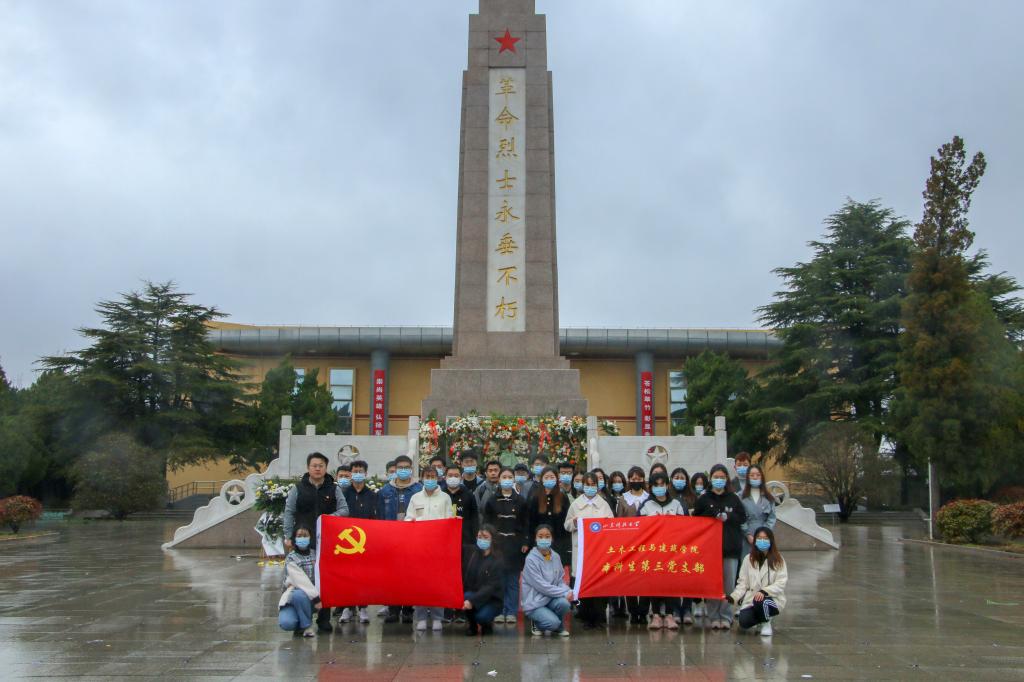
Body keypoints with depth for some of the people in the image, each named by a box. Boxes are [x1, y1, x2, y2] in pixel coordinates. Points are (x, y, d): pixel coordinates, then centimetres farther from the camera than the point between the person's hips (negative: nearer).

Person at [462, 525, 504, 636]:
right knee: (466, 597, -28)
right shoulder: (471, 555, 0)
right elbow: (463, 577, 1)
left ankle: (488, 623, 8)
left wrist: (472, 601, -31)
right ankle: (472, 624, -1)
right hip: (472, 594, 3)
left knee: (481, 616, -29)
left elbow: (491, 587, -21)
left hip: (492, 599, -3)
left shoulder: (497, 561, -13)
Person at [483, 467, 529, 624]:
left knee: (513, 580, 2)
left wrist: (525, 543, -1)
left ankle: (512, 612, 8)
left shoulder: (520, 500, 7)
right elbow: (486, 522, 5)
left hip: (515, 544, 0)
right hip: (496, 543, 0)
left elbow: (525, 523, 7)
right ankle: (499, 611, 7)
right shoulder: (492, 500, 6)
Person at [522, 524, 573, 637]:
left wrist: (569, 591, -16)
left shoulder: (556, 557, 1)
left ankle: (558, 627, 4)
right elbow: (542, 586, -20)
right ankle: (537, 624, 7)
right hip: (534, 602, -5)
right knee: (553, 622, -28)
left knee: (564, 603, -28)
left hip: (550, 599, 5)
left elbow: (560, 580, 7)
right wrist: (565, 593, -23)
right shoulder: (531, 559, -16)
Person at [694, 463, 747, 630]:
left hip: (731, 546, 1)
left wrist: (728, 517, -9)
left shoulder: (733, 498, 9)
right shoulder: (703, 499, 6)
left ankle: (726, 617, 9)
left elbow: (743, 517, 7)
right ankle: (714, 616, 8)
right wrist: (712, 516, -12)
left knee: (729, 583, 1)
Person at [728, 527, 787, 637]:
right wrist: (733, 597, -14)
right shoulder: (749, 559, 6)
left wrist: (764, 591, -27)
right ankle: (759, 618, 15)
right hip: (751, 599, 2)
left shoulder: (778, 560, 0)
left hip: (772, 599, -2)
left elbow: (781, 583, -10)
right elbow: (743, 582, 4)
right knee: (744, 622, -23)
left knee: (760, 602, -37)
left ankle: (767, 623, -2)